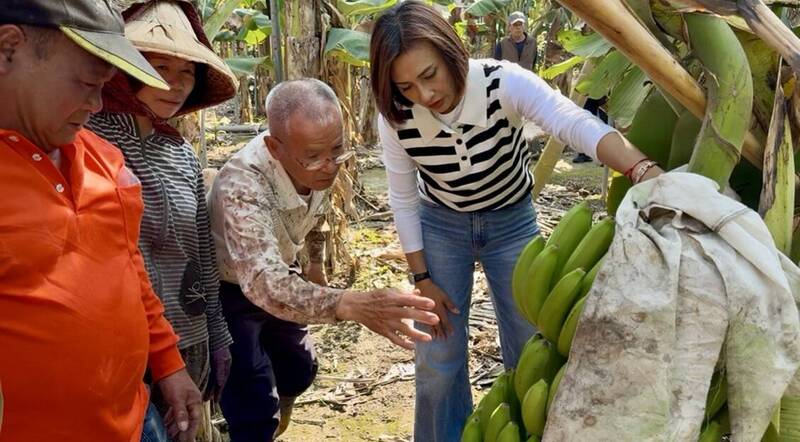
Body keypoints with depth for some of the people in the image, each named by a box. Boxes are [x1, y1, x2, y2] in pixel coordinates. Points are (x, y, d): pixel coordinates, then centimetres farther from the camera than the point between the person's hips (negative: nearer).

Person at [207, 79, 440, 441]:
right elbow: (263, 282, -54)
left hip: (278, 279, 7)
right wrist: (352, 306, -66)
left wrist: (316, 263, 15)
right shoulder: (241, 186, -41)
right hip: (229, 291, -6)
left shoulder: (319, 167, -19)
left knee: (299, 370, 20)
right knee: (256, 412, -10)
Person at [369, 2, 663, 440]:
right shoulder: (395, 117, -22)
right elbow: (403, 200, -10)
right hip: (440, 225, 1)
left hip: (512, 220, 0)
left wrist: (645, 171, -63)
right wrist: (422, 278, -8)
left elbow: (578, 124, -45)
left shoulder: (504, 82, -29)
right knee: (438, 356, 2)